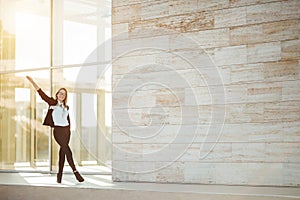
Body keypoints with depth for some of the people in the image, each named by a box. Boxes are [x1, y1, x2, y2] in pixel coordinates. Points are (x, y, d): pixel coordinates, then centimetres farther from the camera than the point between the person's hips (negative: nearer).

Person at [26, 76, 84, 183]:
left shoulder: (66, 107, 16)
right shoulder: (53, 103, 1)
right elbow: (42, 94, -9)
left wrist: (69, 131, 15)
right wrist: (32, 82, -19)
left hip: (66, 130, 5)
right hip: (58, 129, -5)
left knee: (63, 151, 3)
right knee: (67, 149, -15)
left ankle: (60, 174, 7)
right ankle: (75, 171, -16)